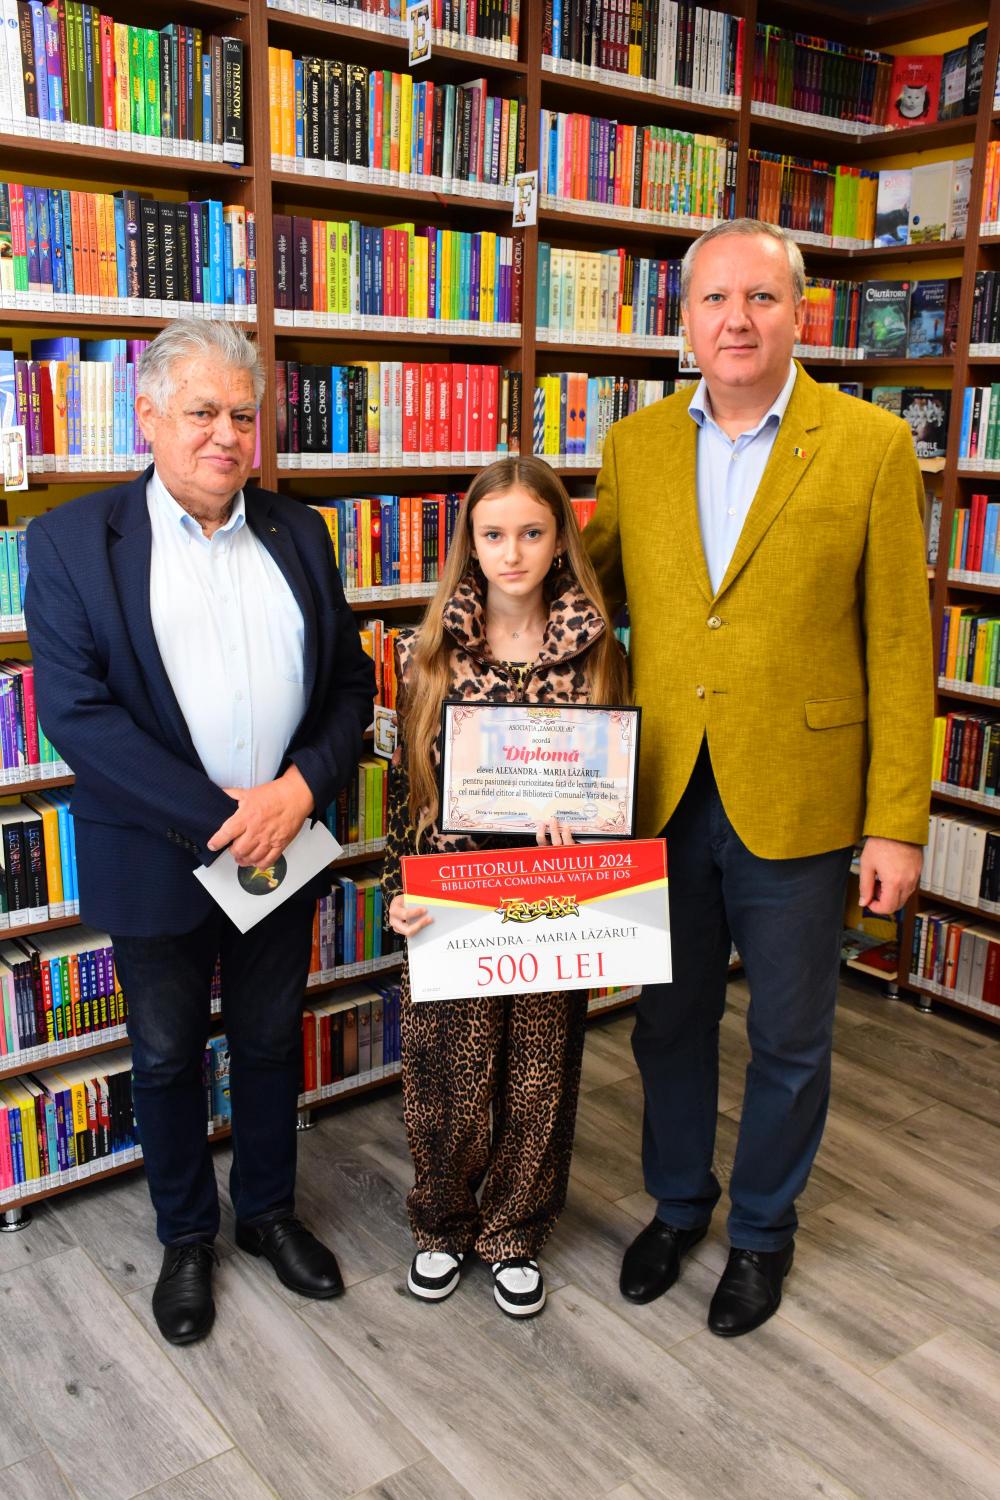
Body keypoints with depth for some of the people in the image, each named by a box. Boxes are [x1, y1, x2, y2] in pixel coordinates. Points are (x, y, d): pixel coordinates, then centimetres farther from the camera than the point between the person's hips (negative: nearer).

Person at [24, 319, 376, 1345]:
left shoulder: (297, 534, 4)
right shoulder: (71, 540, -8)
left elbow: (350, 679, 4)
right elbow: (75, 711, -15)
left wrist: (299, 787, -14)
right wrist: (214, 819, -20)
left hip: (282, 846, 3)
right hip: (156, 860, -3)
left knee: (271, 1039, 19)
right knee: (166, 1057, 15)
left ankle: (269, 1211, 42)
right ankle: (185, 1237, 38)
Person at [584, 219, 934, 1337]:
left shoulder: (870, 446, -6)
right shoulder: (633, 446, 4)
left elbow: (899, 646, -6)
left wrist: (898, 824, -9)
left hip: (798, 803, -2)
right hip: (663, 795, 3)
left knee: (788, 1041, 14)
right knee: (669, 1022, 18)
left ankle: (761, 1229, 39)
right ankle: (676, 1204, 43)